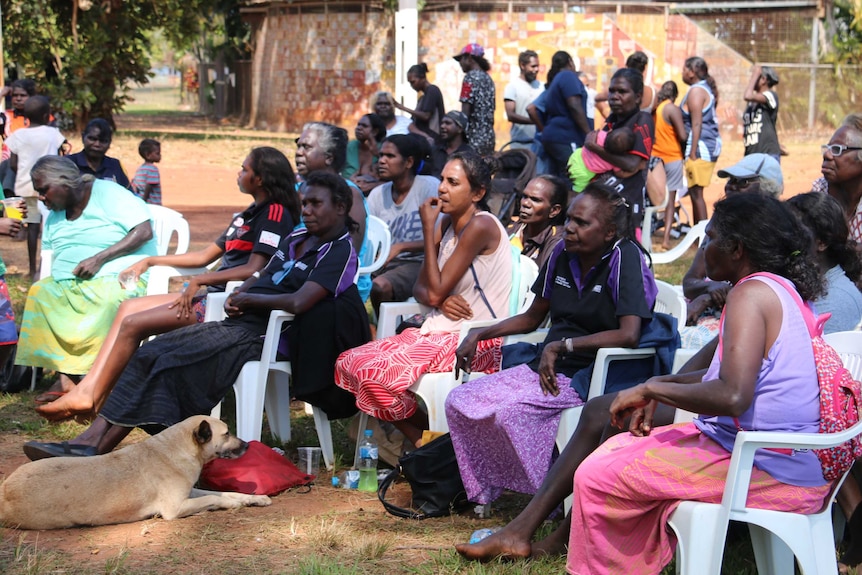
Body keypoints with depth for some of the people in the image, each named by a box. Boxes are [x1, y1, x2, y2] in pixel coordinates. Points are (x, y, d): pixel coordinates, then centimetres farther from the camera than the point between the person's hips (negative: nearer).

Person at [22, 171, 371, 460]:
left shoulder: (340, 252, -8)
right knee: (151, 353, -9)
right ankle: (93, 437, -18)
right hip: (238, 325, 9)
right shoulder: (296, 239, 20)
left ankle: (97, 447, -21)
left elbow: (298, 302, -22)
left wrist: (248, 299, -7)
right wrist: (237, 297, 4)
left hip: (263, 337, -9)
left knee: (172, 363, -22)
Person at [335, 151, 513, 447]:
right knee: (350, 362, -3)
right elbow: (421, 288, 13)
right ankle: (421, 444, 0)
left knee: (381, 372, -26)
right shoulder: (446, 224, 11)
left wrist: (428, 228, -11)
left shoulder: (480, 226, -15)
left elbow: (436, 290, -16)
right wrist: (440, 300, -12)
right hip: (439, 331, 9)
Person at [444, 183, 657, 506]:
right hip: (544, 367, 8)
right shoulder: (563, 254, 9)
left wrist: (561, 346, -22)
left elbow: (629, 335, -26)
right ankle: (481, 494, 6)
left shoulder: (625, 258, -13)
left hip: (589, 375, -8)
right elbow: (532, 318, 22)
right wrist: (479, 334, 11)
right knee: (458, 403, -6)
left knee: (508, 412, -28)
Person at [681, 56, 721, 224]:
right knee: (695, 192, 14)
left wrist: (692, 153, -19)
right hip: (711, 145, 10)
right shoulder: (707, 89, 18)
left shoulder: (696, 91, -11)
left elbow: (697, 124, -17)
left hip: (700, 147, -10)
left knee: (696, 193, -9)